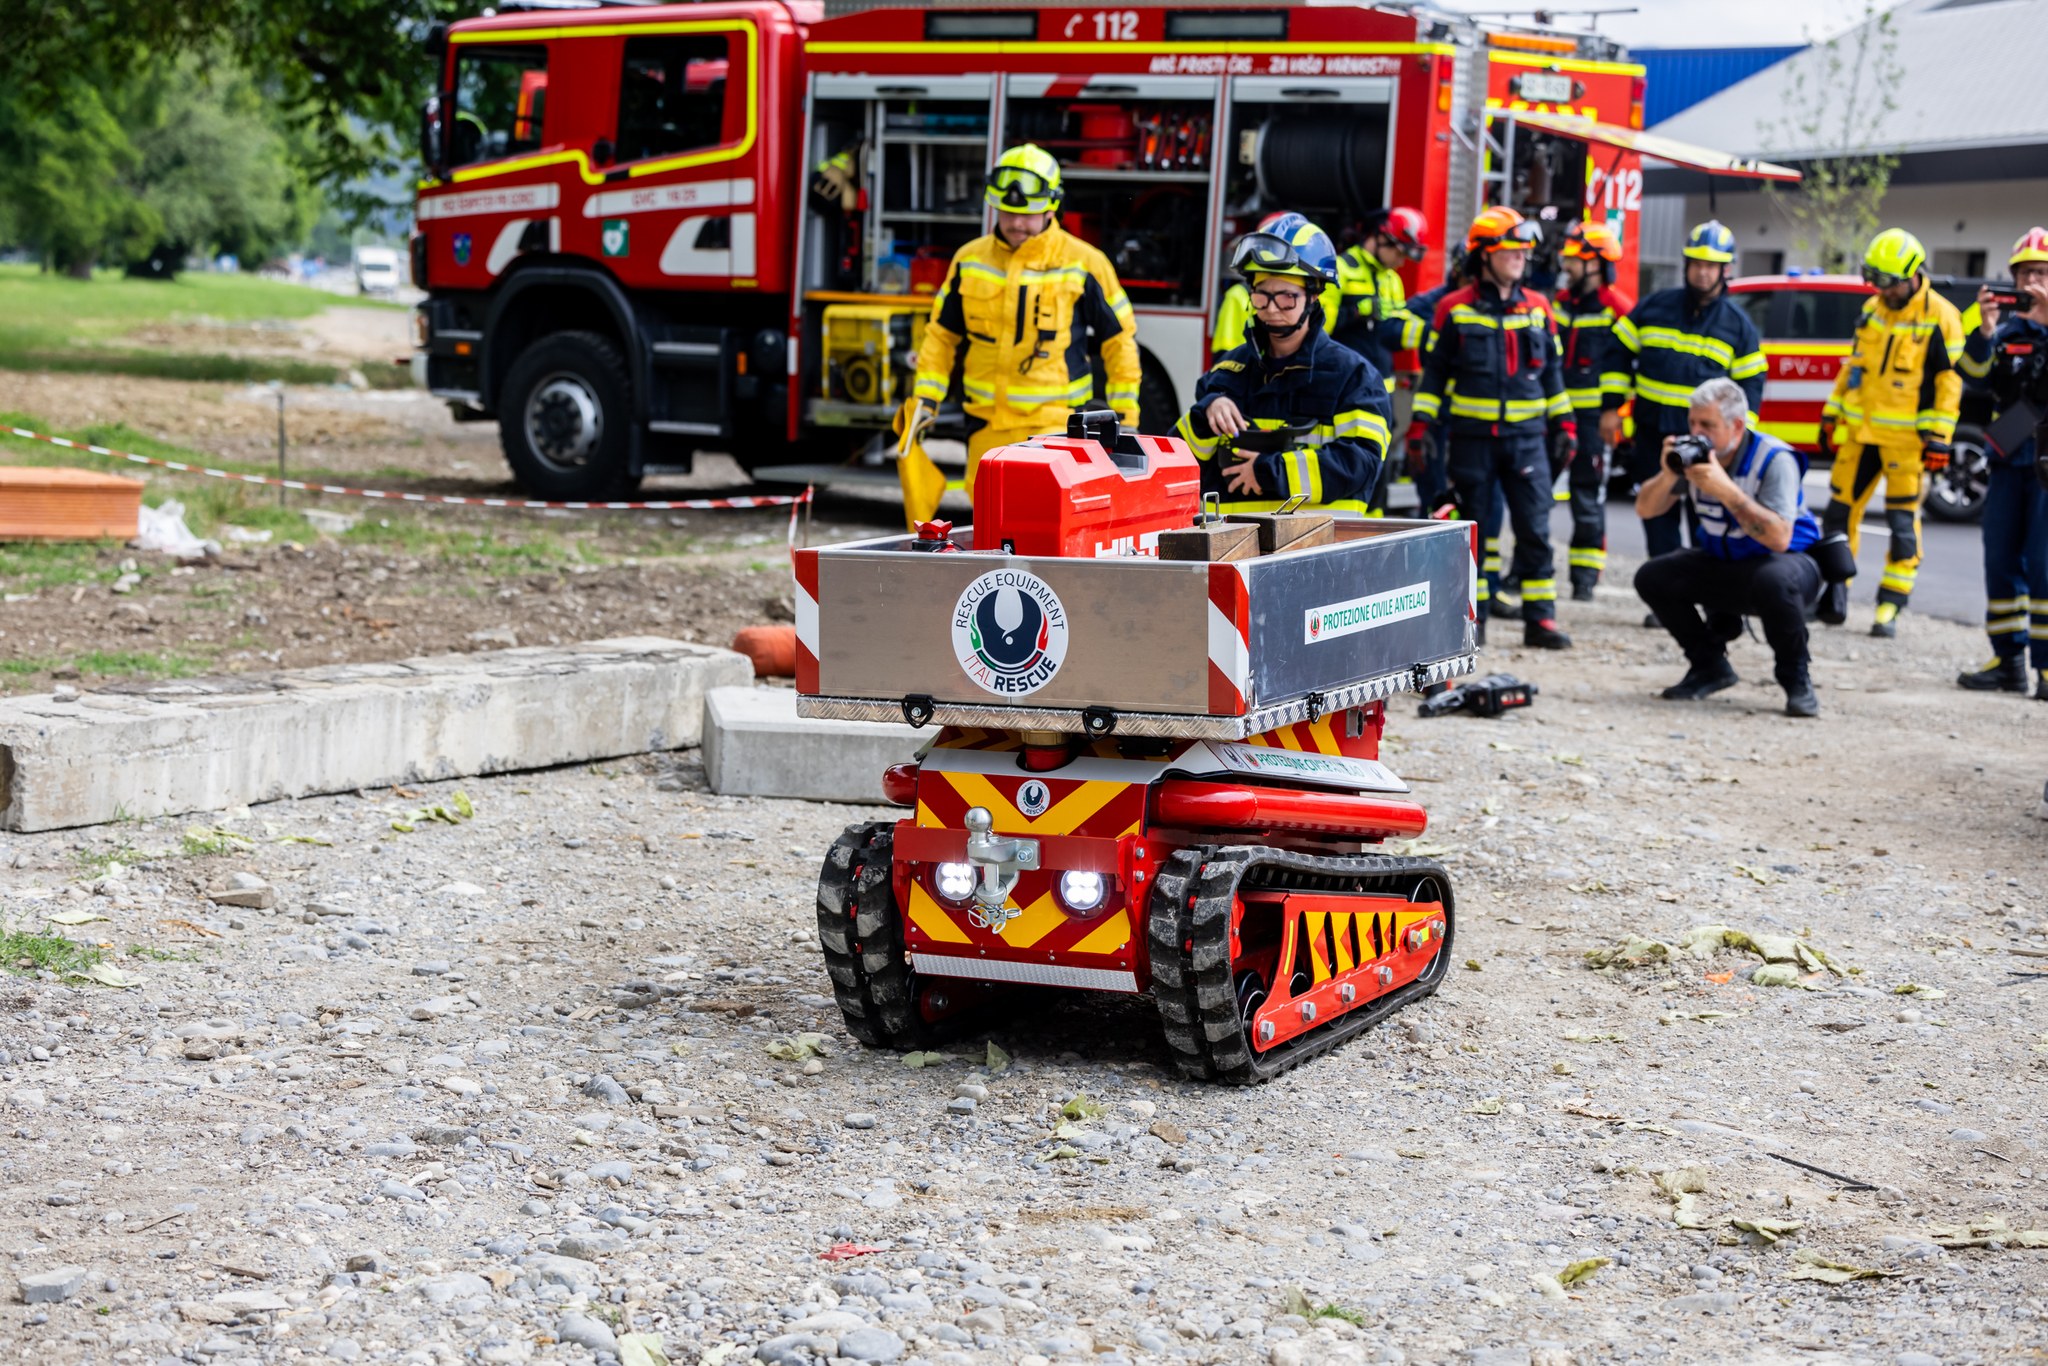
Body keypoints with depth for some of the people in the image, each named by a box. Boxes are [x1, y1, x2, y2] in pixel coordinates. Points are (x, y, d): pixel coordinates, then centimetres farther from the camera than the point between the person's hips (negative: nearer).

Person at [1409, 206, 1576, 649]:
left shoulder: (1537, 308, 10)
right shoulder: (1455, 309, 1)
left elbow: (1552, 371, 16)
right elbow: (1434, 371, 4)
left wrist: (1564, 426, 12)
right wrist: (1421, 426, -3)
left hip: (1526, 436, 2)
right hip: (1472, 436, -2)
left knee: (1535, 528, -4)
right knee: (1471, 528, 5)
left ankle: (1540, 619, -3)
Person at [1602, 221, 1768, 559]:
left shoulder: (1738, 325, 5)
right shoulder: (1656, 306, 6)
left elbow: (1750, 384, 7)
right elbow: (1619, 353, 10)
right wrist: (1611, 407, 3)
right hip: (1653, 432, 2)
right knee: (1658, 514, 7)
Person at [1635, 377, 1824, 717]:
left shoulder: (1774, 460, -24)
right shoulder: (1693, 454, -8)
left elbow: (1779, 539, -35)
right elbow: (1645, 510, -6)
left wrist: (1726, 490, -40)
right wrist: (1669, 475, -26)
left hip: (1790, 563, -6)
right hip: (1722, 564, 6)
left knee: (1773, 580, -41)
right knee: (1651, 578, -13)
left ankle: (1795, 679, -15)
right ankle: (1710, 666, 6)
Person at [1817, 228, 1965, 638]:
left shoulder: (1940, 317, -8)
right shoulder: (1872, 309, 11)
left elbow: (1950, 380, -9)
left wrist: (1938, 436, -13)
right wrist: (1832, 415, 17)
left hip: (1906, 437, -6)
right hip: (1860, 431, 6)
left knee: (1902, 523, -3)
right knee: (1839, 511, 6)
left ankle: (1890, 608, 1)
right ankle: (1834, 598, 13)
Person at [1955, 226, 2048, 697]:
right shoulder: (2007, 331, 14)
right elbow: (1975, 381, 5)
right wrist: (1985, 331, -9)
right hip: (2009, 462, 5)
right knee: (2001, 561, 5)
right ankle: (2009, 662, 12)